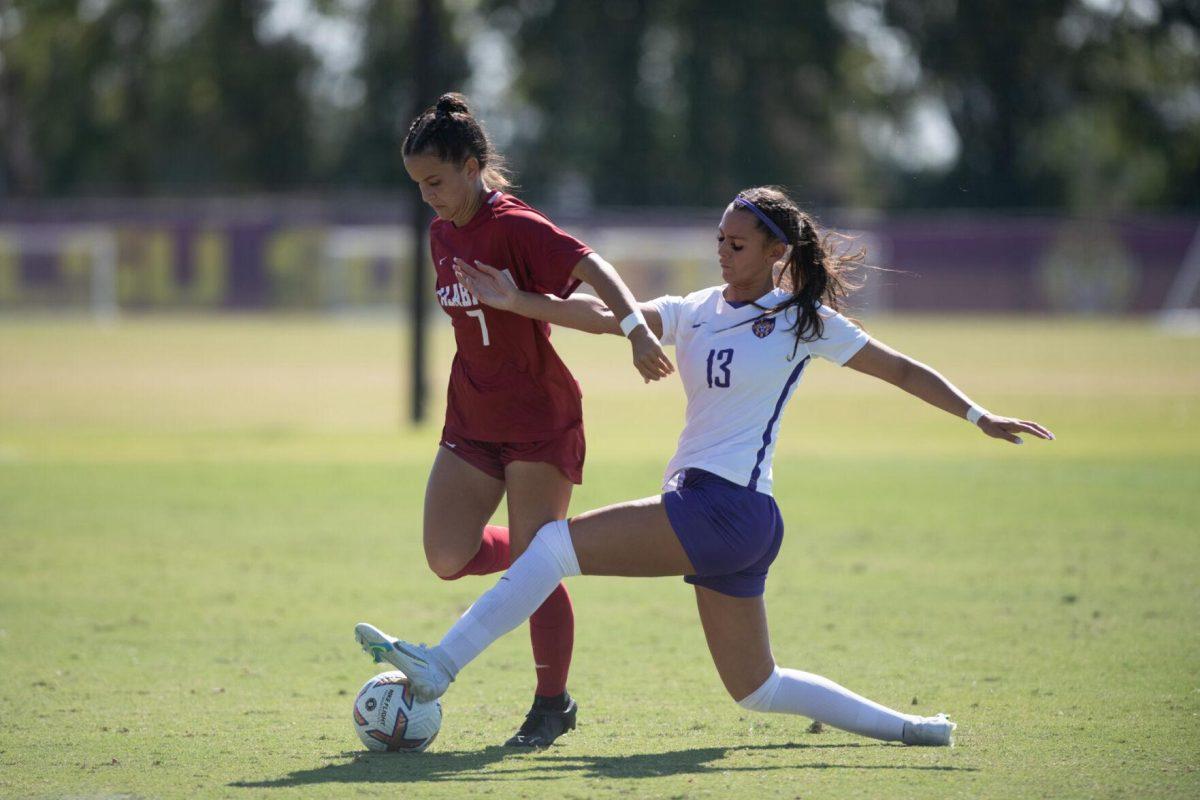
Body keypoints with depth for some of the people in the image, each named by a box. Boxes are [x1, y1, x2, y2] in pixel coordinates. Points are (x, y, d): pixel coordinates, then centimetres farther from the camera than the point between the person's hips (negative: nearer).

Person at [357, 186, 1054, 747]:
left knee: (558, 542, -17)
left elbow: (901, 370, 9)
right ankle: (909, 728, 21)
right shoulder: (695, 312, 14)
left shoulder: (806, 321, 0)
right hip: (702, 508, 8)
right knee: (757, 690, 13)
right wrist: (514, 302, -11)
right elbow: (608, 317, 2)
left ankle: (438, 669, -18)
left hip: (728, 510, -8)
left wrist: (979, 416, 6)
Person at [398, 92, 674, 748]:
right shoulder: (443, 234, 7)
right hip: (472, 420, 7)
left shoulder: (513, 226, -17)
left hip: (540, 419, -7)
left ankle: (552, 703, 8)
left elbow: (592, 268, -31)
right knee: (447, 558, -2)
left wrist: (637, 330, -47)